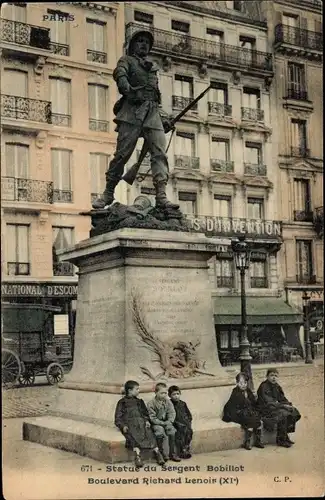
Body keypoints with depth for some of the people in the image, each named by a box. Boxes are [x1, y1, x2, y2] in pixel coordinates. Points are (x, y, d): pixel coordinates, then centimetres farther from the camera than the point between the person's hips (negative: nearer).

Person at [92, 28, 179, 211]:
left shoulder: (153, 67, 31)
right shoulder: (127, 60, 15)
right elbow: (119, 73, -8)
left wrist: (164, 116, 19)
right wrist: (127, 89, -28)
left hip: (153, 113, 5)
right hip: (132, 111, -4)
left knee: (160, 153, -11)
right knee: (122, 153, -8)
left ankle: (161, 197, -19)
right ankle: (108, 193, 1)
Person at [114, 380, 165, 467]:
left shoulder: (140, 402, 30)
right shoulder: (122, 402, 18)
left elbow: (145, 414, 26)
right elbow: (118, 418, 11)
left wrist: (147, 421, 4)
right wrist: (123, 426, -8)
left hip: (141, 423, 3)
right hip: (129, 425, -3)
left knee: (149, 433, -26)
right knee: (133, 435, -34)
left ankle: (157, 453, -38)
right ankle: (137, 455, -47)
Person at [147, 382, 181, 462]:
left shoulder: (168, 402, 6)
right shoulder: (151, 403, -7)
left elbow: (172, 413, 3)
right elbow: (152, 417, -10)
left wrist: (169, 421, -16)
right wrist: (162, 423, -18)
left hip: (166, 422, 3)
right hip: (156, 423, -3)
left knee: (172, 430, -24)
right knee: (160, 431, -32)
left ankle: (173, 454, -14)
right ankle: (163, 454, -20)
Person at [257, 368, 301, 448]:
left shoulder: (276, 387, 11)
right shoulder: (264, 387, -16)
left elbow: (282, 399, 14)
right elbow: (268, 402, -22)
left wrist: (289, 405, -7)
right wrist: (283, 405, -23)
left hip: (275, 407, 9)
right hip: (265, 410, -9)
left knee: (294, 411, -6)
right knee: (283, 414, -29)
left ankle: (285, 436, 0)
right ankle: (280, 440, -17)